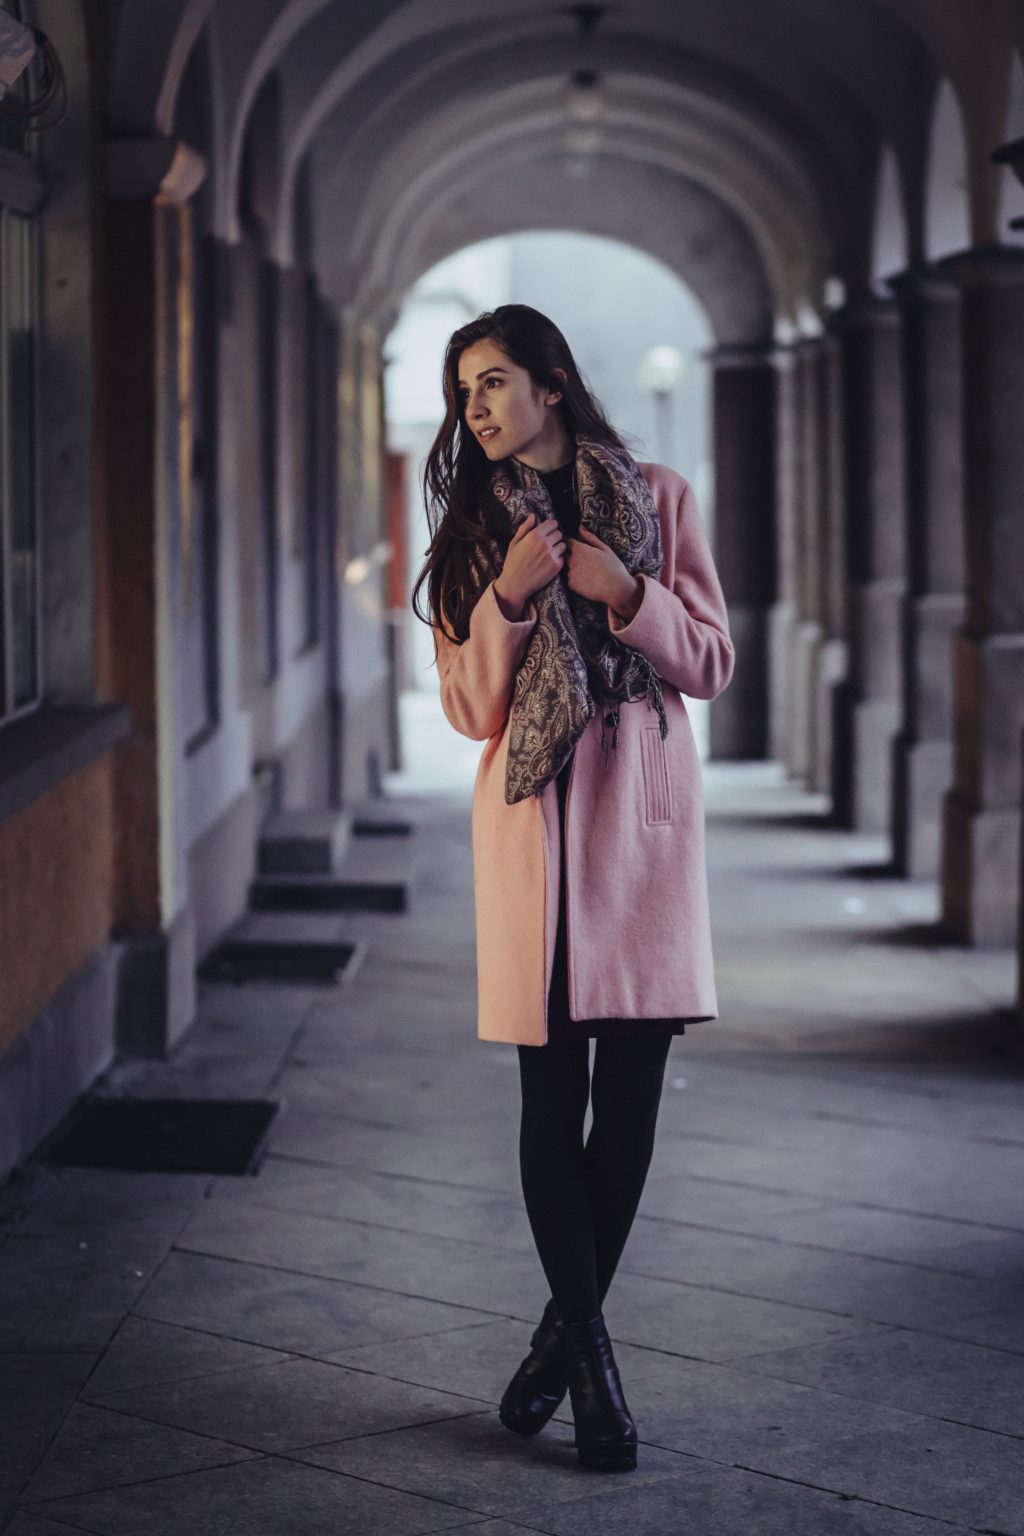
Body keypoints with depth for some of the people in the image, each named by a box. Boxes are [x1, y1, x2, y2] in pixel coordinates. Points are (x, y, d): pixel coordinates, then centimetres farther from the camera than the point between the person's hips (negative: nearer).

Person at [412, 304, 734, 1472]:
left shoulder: (657, 498, 7)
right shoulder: (475, 527, 11)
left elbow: (711, 664, 6)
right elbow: (470, 706, 5)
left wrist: (627, 593, -10)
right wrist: (510, 598, -10)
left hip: (644, 812, 0)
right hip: (531, 817, 0)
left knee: (630, 1093, 0)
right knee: (553, 1096, -3)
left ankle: (565, 1327, 16)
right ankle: (591, 1356, 7)